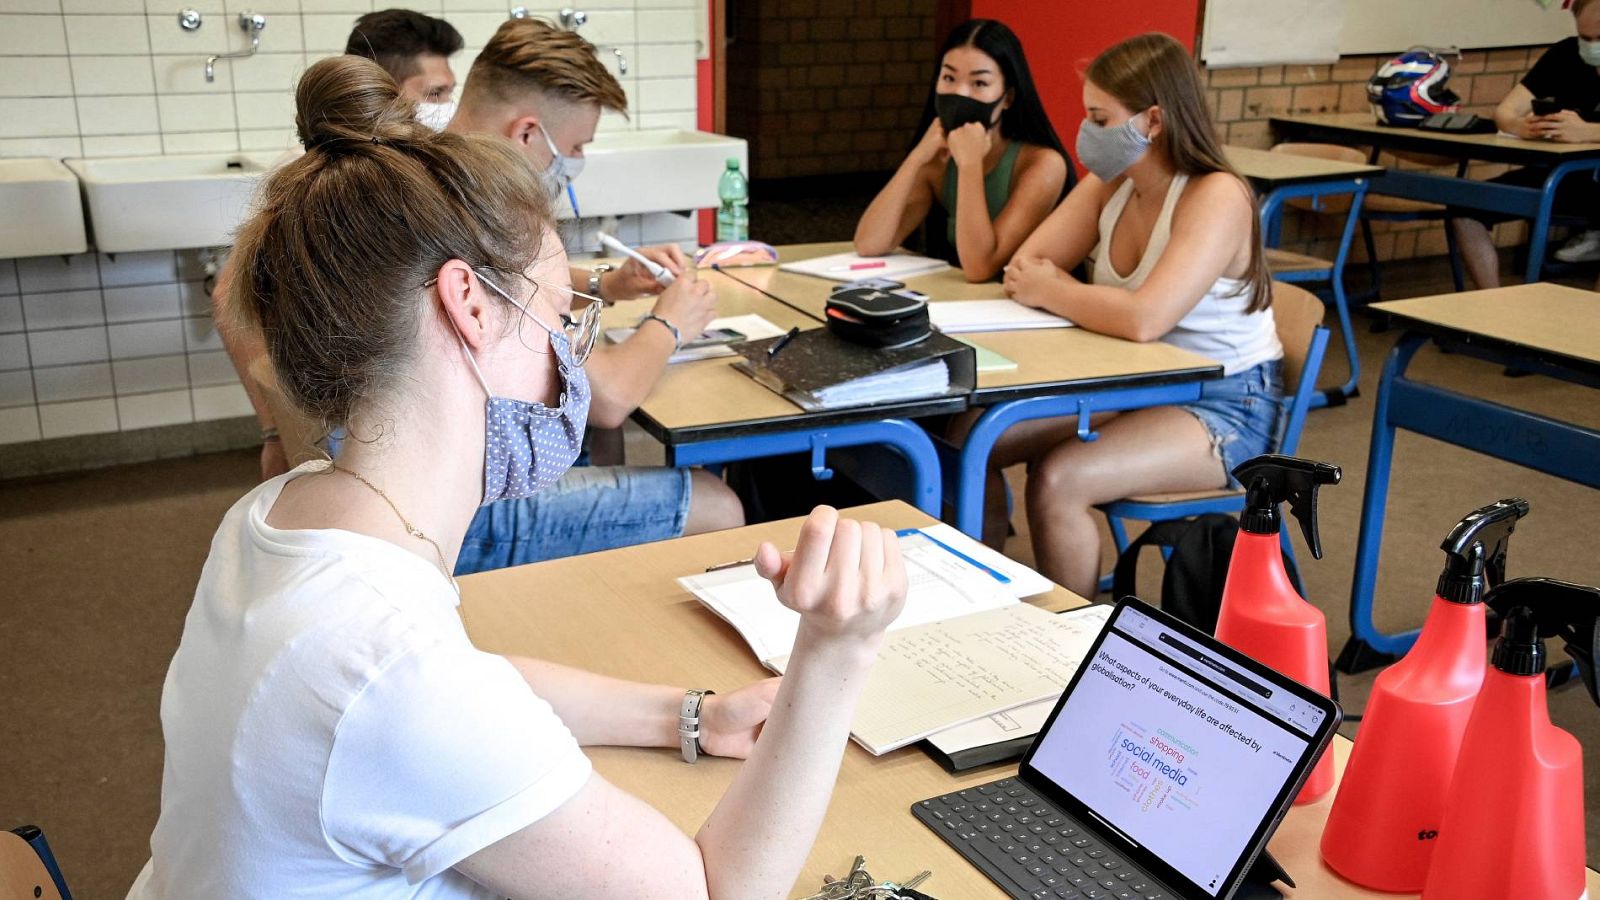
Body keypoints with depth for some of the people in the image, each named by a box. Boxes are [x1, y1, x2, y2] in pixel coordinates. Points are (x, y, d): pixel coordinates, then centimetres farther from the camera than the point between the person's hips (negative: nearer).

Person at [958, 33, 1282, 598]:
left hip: (1224, 408, -8)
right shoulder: (1107, 186, 1)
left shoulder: (1217, 197, -22)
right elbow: (1025, 266, 0)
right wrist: (1067, 291, -21)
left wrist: (1048, 290, -19)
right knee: (971, 438, -7)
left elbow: (1144, 318, -33)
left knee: (1057, 480, -29)